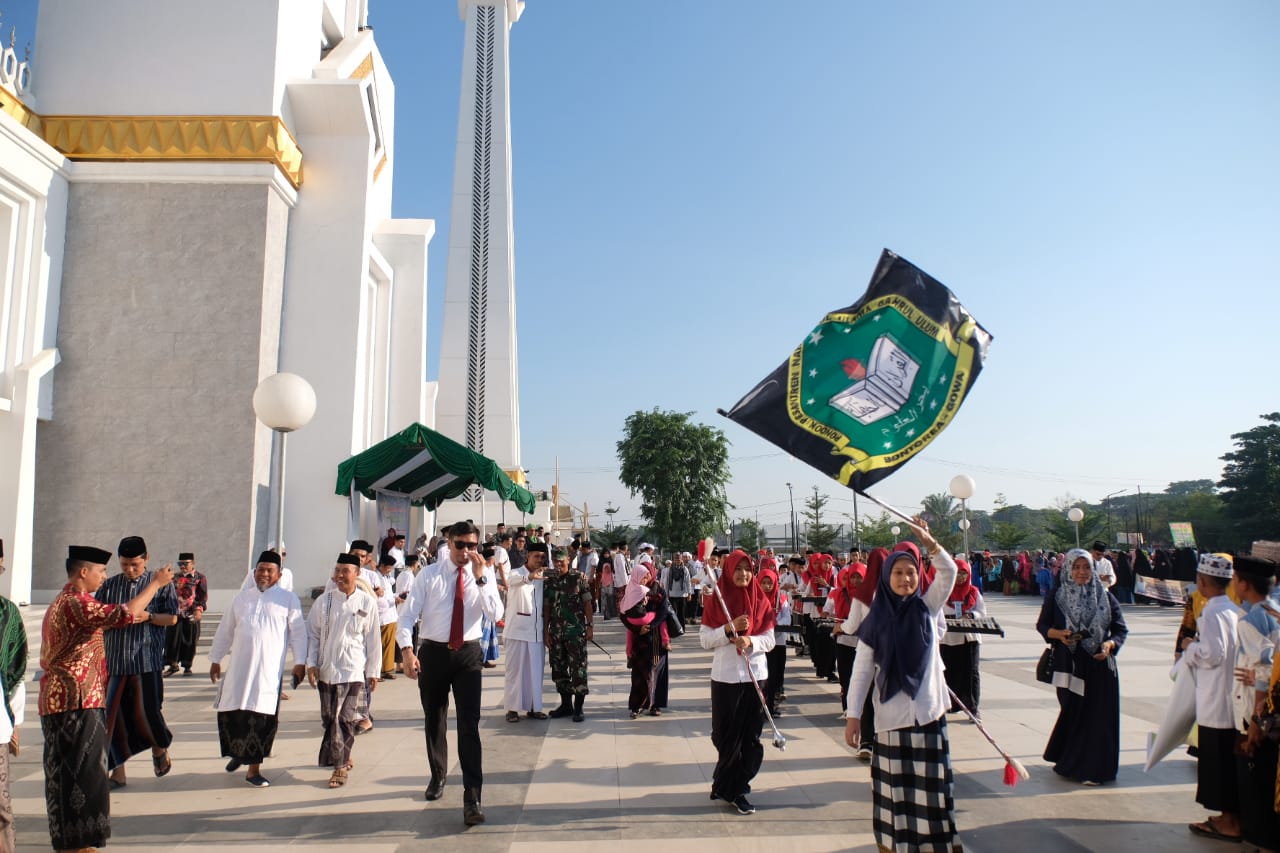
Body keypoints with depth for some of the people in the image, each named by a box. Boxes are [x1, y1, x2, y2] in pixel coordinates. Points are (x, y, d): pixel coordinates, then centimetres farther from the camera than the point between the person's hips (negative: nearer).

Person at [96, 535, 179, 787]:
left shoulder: (161, 584, 1)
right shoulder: (108, 586, 9)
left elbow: (171, 618, -4)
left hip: (147, 661, -3)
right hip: (114, 661, 3)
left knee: (147, 712, -2)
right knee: (114, 716, 4)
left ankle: (159, 748, 30)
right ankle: (117, 772, 17)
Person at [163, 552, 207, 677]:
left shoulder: (200, 578, 0)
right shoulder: (175, 578, 14)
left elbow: (203, 596, -6)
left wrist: (199, 609, -20)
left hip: (191, 616, -3)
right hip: (175, 615, 3)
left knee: (189, 642, 3)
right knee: (172, 640, 1)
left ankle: (187, 666, 14)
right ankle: (173, 665, 13)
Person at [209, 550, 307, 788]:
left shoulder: (288, 599, 2)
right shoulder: (242, 597, 13)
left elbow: (298, 632, 0)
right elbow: (225, 630, 18)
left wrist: (299, 662, -6)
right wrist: (215, 659, 17)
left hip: (270, 670, -3)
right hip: (239, 668, 3)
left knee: (263, 718, -3)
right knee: (232, 713, 6)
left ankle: (253, 768, 11)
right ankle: (238, 752, 35)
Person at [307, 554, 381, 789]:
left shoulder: (367, 603, -3)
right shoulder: (324, 601, 1)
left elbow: (374, 639, 2)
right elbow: (312, 633, 7)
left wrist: (373, 671, 4)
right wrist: (311, 664, 0)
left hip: (354, 670, -3)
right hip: (326, 669, 3)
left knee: (345, 719, -4)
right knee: (329, 717, 10)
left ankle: (340, 765, 8)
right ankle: (342, 757, 29)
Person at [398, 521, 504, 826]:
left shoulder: (483, 577, 0)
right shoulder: (429, 574, -3)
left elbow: (496, 614, -14)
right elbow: (409, 614, -7)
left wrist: (480, 578, -22)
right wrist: (407, 650, -21)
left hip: (468, 654, -1)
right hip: (433, 653, 1)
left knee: (469, 725, -8)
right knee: (434, 721, 17)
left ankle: (472, 798, -5)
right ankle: (438, 776, 42)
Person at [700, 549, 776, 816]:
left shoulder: (760, 601, 3)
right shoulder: (717, 601, -2)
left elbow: (770, 640, 2)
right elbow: (704, 640, -6)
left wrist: (751, 641, -17)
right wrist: (729, 629, -20)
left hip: (755, 675, 2)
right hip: (725, 676, -2)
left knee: (750, 736, 4)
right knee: (726, 736, 5)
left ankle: (735, 789, 18)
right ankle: (728, 786, 25)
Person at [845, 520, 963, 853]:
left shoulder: (928, 608, 2)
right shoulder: (875, 621, -3)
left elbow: (949, 572, -12)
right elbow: (861, 671, -2)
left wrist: (929, 542, -26)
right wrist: (853, 715, -6)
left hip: (929, 711, 1)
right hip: (892, 715, -1)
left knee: (931, 785, 7)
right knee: (895, 785, 7)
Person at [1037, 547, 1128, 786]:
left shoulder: (1105, 596, 3)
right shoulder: (1056, 597, 0)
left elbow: (1121, 629, 5)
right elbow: (1042, 625, 6)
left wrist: (1111, 644, -14)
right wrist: (1058, 634, -13)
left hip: (1099, 665, 1)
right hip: (1069, 664, -1)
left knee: (1097, 716, 1)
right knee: (1072, 714, 3)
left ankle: (1094, 768, 16)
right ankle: (1070, 763, 21)